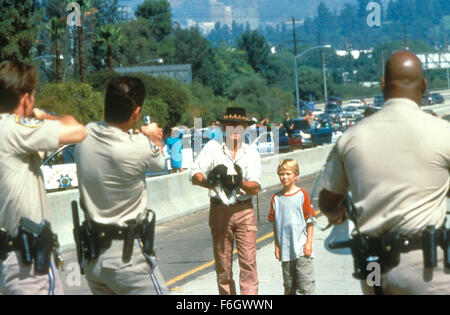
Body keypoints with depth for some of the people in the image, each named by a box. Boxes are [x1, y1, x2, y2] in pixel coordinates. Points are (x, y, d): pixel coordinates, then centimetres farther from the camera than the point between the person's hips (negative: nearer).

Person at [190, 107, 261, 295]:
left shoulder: (252, 153, 6)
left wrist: (240, 183, -24)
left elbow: (256, 187, -3)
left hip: (244, 210, 0)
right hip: (219, 210, 0)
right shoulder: (212, 148, 4)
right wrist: (208, 181, -27)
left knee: (248, 262, -8)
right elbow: (195, 175, -5)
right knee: (222, 263, 4)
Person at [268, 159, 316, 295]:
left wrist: (309, 242, -6)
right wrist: (276, 245, 6)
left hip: (301, 248, -3)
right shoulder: (276, 198, 6)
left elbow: (310, 222, -1)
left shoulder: (302, 195, -3)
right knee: (289, 284, 10)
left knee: (305, 281, -6)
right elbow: (275, 224, 11)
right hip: (285, 249, 4)